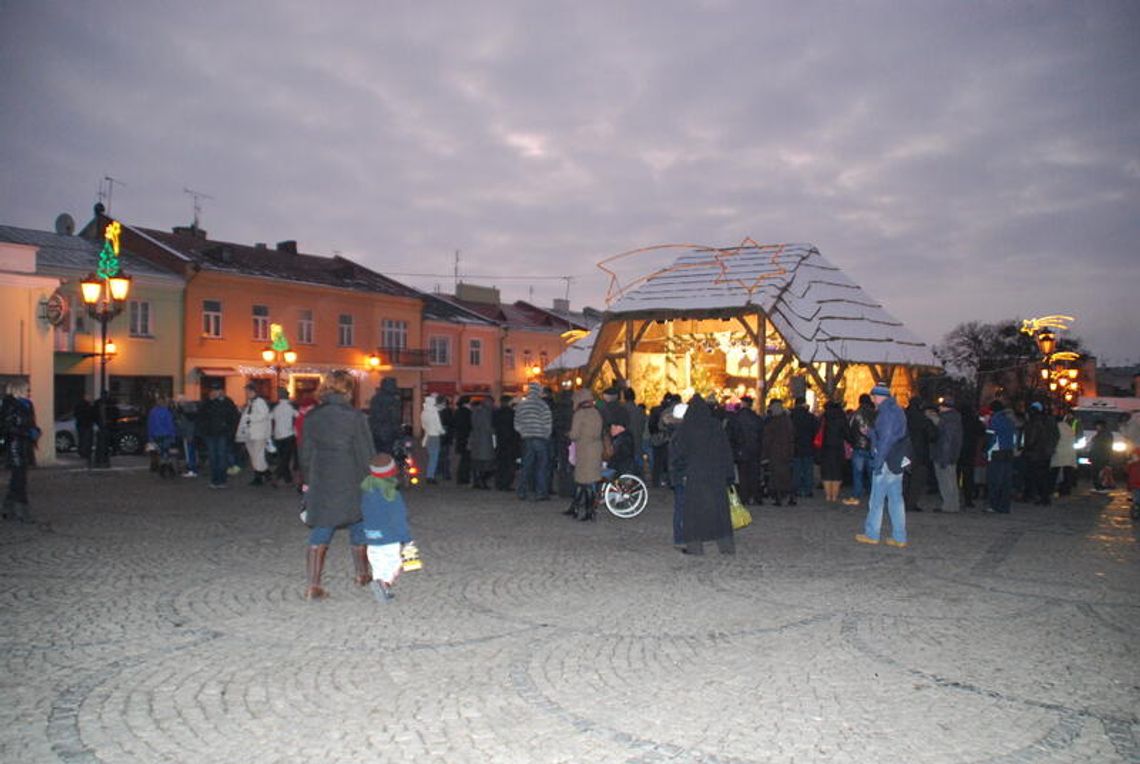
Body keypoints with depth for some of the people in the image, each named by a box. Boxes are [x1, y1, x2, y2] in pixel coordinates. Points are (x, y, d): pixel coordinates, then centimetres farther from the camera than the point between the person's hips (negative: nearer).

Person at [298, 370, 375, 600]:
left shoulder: (311, 417, 0)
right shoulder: (355, 417, -13)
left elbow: (305, 453, 6)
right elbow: (366, 454, -10)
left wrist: (307, 481, 16)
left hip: (321, 484, 3)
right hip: (351, 484, -3)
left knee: (319, 534, 8)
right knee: (357, 529, 17)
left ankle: (313, 585, 2)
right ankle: (362, 575, 31)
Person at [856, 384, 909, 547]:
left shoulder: (886, 412, -14)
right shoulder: (896, 410, 15)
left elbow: (885, 439, -20)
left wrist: (878, 462, -19)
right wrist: (870, 433, 25)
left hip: (887, 462, -9)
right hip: (897, 463, 9)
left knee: (876, 499, 1)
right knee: (896, 499, 10)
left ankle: (871, 534, 8)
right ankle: (899, 537, 11)